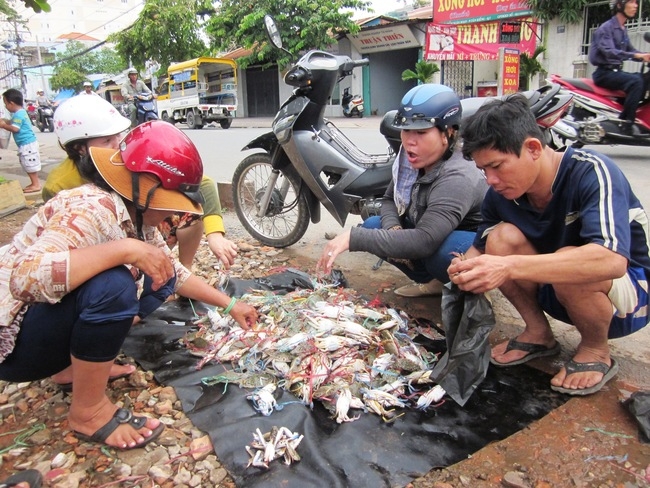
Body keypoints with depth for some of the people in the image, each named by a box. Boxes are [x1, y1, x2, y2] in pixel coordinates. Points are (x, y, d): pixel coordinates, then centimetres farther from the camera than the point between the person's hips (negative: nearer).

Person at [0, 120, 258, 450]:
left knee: (158, 280, 1)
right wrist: (126, 249, -40)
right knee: (111, 284, -33)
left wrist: (229, 305, 13)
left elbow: (175, 273, 11)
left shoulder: (137, 217, -1)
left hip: (60, 324, 8)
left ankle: (78, 364, 8)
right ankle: (88, 411, -13)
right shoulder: (94, 209, -28)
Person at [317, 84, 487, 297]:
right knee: (373, 226, -6)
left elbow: (425, 241, -45)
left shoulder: (455, 179, -34)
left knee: (442, 251, -40)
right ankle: (434, 281, 5)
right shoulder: (411, 162, -10)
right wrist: (394, 231, -19)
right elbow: (390, 200, 5)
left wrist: (353, 238, -47)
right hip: (435, 235, 8)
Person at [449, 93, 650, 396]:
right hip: (556, 294, 5)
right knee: (501, 236, -21)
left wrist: (510, 266, -53)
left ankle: (596, 351, -5)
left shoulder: (591, 171, -28)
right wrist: (466, 268, -29)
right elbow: (481, 247, -3)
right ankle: (539, 334, 0)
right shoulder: (500, 193, -13)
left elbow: (611, 261, -43)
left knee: (569, 263, -36)